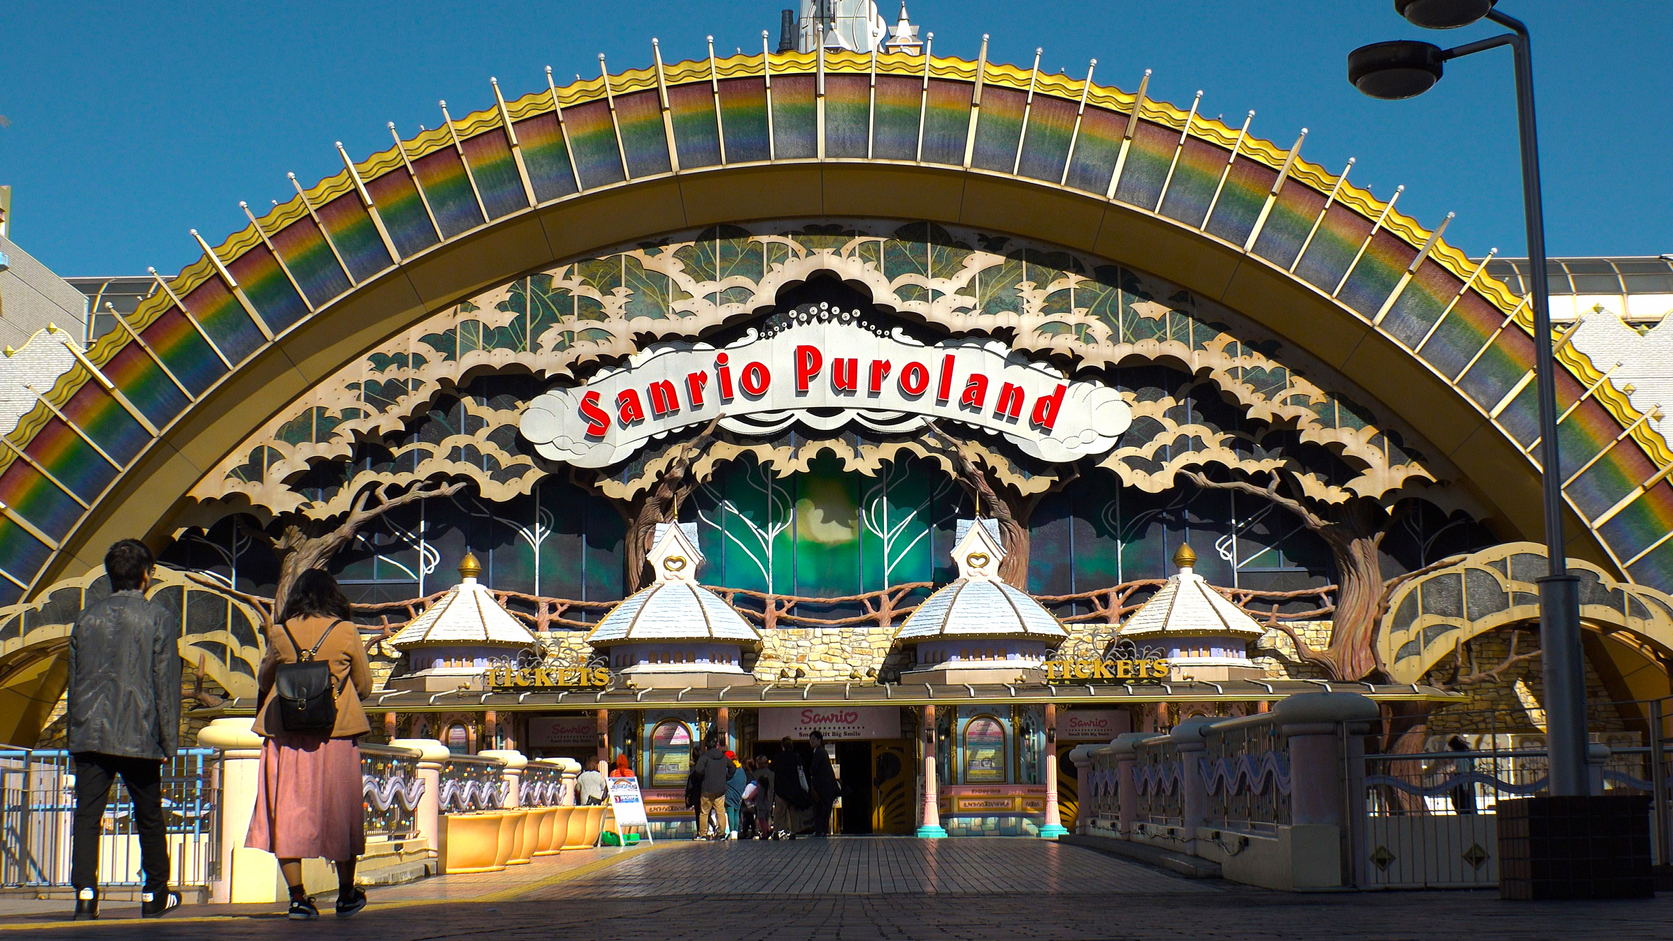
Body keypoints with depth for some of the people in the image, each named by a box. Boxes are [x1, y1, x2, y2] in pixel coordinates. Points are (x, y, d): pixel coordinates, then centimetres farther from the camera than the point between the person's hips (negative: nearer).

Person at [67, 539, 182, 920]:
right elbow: (166, 683, -5)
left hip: (90, 732, 2)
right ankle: (154, 894, 20)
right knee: (149, 817, 11)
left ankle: (85, 892, -9)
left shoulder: (87, 617, 9)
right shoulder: (160, 619, -3)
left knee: (87, 815, 2)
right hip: (138, 735, -2)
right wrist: (169, 740, 1)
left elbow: (74, 678, 13)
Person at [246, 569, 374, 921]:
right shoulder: (346, 632, -2)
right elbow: (364, 686, 6)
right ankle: (346, 895, 19)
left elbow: (263, 682, 13)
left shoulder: (280, 633, 1)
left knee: (287, 812, 6)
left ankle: (298, 897, 0)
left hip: (286, 734, 1)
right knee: (339, 810, 10)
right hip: (335, 734, -1)